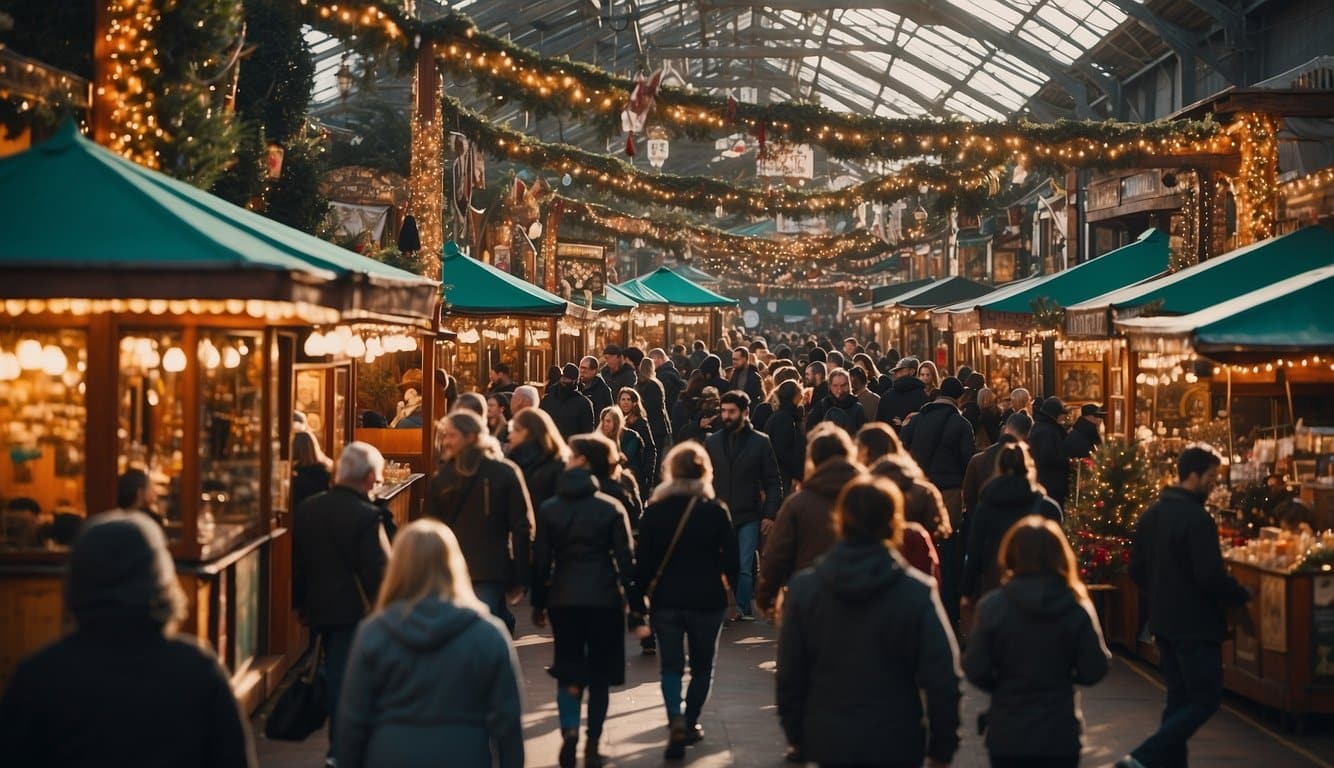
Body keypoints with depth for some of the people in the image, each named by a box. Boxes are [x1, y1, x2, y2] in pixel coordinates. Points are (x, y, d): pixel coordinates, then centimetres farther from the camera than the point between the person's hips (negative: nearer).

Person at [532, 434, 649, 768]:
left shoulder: (549, 510, 1)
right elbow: (625, 561, -5)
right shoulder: (612, 509, -4)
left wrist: (539, 604, 11)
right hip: (604, 599, -1)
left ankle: (569, 731, -12)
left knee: (569, 671, 10)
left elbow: (540, 562, 2)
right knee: (599, 674, 10)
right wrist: (636, 607, 1)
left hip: (563, 599, 1)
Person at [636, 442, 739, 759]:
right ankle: (690, 723, 18)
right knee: (701, 665, 17)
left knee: (671, 666, 5)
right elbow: (730, 559, -4)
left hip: (666, 599, 1)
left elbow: (643, 559, -4)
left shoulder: (654, 510, -4)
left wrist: (644, 591, 8)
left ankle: (676, 720, -16)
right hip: (707, 599, 0)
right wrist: (728, 587, 14)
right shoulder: (716, 511, -7)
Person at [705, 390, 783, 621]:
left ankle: (743, 608, 5)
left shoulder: (760, 442, 0)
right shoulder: (712, 442, 7)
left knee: (745, 567, -4)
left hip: (748, 516, -2)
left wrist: (770, 514, -6)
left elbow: (773, 482, 1)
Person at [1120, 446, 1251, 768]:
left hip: (1163, 621, 9)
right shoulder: (1197, 519, -20)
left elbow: (1136, 569, 14)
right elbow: (1211, 576, -23)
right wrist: (1242, 596, -6)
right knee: (1206, 699, -3)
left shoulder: (1151, 514, 8)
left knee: (1179, 699, 16)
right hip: (1196, 624, -9)